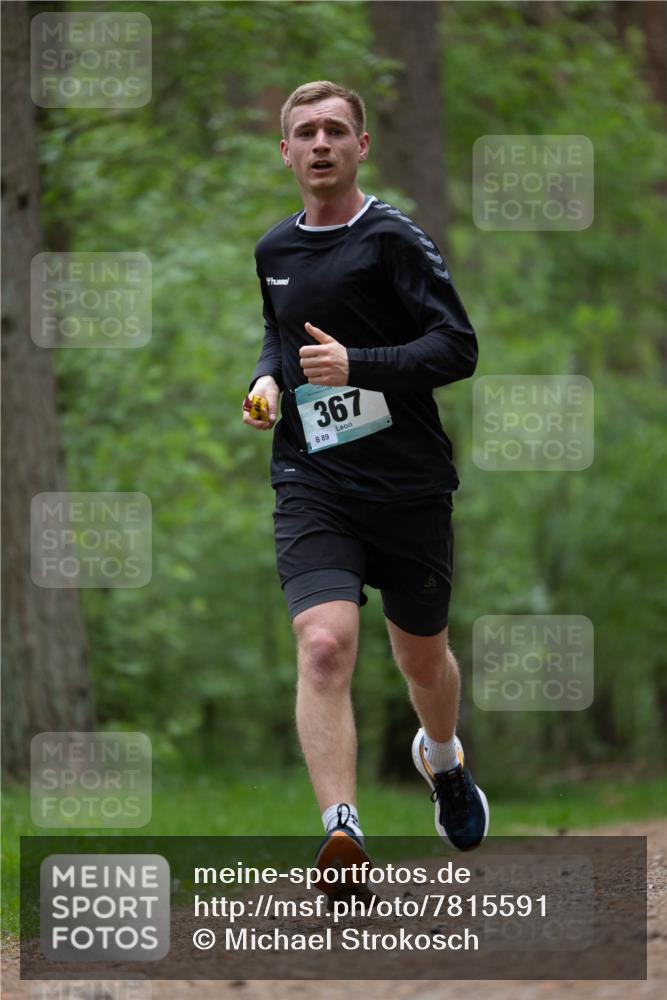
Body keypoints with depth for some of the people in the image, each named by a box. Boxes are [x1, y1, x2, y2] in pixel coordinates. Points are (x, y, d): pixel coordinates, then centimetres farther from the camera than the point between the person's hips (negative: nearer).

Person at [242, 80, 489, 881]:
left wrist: (357, 365, -25)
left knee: (422, 657, 16)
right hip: (312, 484, 2)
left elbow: (459, 347, -13)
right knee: (324, 644, -21)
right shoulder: (274, 251, 10)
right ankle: (342, 836, -30)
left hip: (409, 484, -2)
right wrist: (267, 379, 9)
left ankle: (443, 759, 51)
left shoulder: (393, 238, -7)